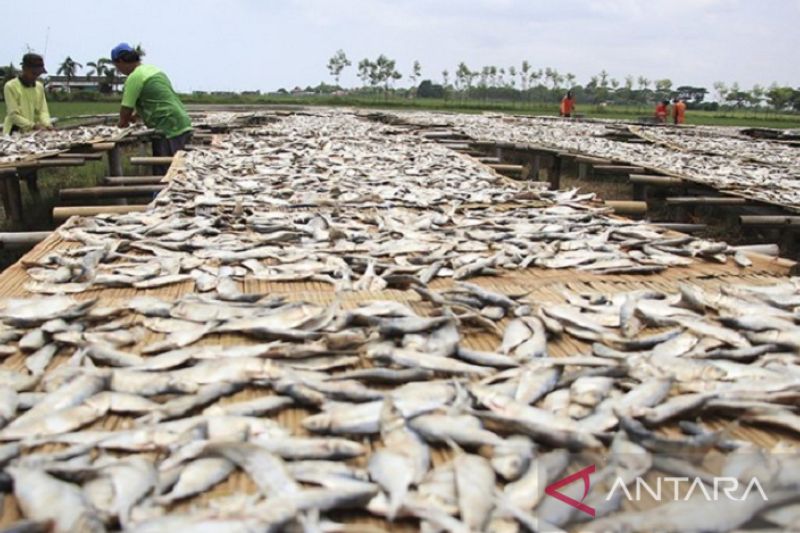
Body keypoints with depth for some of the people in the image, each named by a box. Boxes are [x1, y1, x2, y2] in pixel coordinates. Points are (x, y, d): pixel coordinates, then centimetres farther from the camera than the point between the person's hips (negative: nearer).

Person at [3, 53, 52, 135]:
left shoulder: (39, 87, 11)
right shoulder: (10, 86, -5)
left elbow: (43, 111, 8)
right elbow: (13, 115, -11)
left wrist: (47, 124, -13)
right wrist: (33, 126, -24)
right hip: (15, 133, -4)